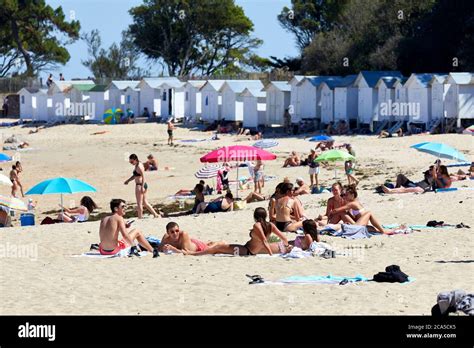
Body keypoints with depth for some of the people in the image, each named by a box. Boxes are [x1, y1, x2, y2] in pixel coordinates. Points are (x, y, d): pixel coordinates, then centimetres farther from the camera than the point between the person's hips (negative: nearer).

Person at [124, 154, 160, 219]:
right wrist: (128, 180, 15)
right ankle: (155, 214, 21)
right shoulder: (137, 165, 12)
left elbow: (143, 177, -22)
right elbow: (135, 175, 22)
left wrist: (142, 187, -24)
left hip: (140, 185, -10)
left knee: (139, 203, -2)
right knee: (145, 202, 17)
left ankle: (140, 218, 3)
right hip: (143, 185, 10)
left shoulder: (139, 167, -18)